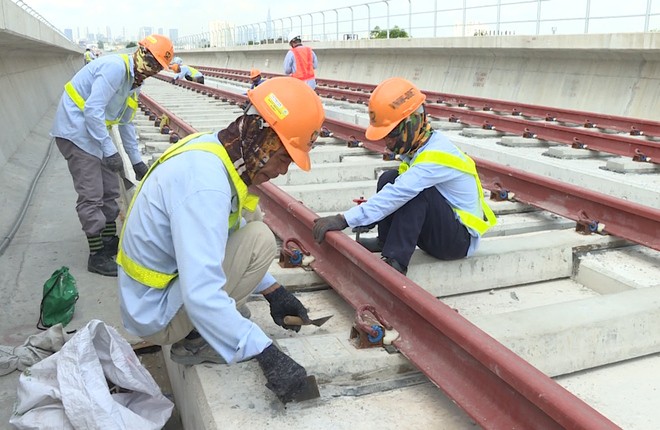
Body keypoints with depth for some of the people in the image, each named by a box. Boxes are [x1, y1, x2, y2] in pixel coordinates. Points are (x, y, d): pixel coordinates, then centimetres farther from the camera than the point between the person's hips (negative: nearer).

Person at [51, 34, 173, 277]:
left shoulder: (134, 81, 11)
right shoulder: (116, 67, -19)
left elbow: (126, 124, 18)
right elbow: (92, 110, -26)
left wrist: (136, 161, 17)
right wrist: (109, 151, -25)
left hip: (94, 134, 10)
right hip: (76, 132, -10)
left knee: (110, 191, 15)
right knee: (91, 196, -6)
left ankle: (110, 241, 29)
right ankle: (97, 256, 3)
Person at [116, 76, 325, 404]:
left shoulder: (210, 150, -1)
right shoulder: (205, 182, -31)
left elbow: (226, 241, 10)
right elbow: (201, 296, -37)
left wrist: (273, 291, 5)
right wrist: (267, 356, -33)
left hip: (145, 299, 9)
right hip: (157, 314, -9)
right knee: (259, 239, -17)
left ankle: (191, 333, 9)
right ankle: (197, 341, -6)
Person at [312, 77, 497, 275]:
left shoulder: (437, 155, -27)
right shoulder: (416, 146, 0)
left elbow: (398, 194, -36)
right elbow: (398, 197, 4)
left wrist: (344, 220, -39)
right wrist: (370, 210, -11)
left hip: (461, 239, -8)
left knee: (416, 191, -32)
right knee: (389, 178, -4)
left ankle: (395, 261, -28)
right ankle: (385, 241, 1)